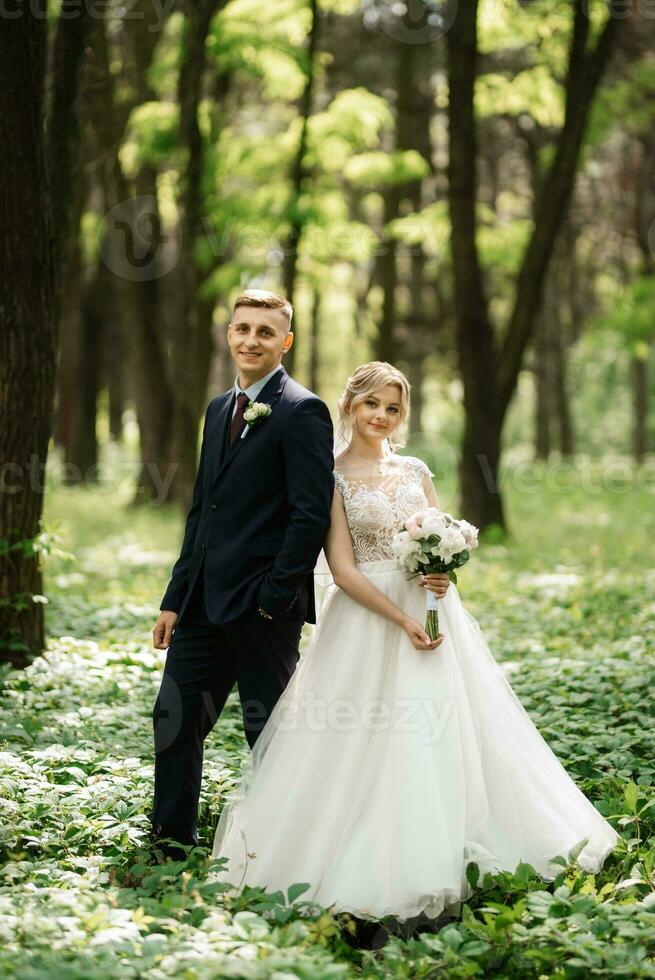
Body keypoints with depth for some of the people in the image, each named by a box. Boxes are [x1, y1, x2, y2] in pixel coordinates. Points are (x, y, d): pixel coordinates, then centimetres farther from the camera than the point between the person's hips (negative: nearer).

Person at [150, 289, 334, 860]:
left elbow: (313, 514, -15)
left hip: (262, 605, -8)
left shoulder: (302, 412, -9)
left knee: (269, 733, 2)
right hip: (206, 601, 8)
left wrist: (275, 597, -18)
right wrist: (176, 598, 15)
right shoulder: (220, 410, 17)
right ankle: (171, 846, 19)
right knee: (174, 719, 8)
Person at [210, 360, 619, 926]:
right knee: (367, 739, -6)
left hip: (432, 609, 5)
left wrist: (444, 574, -10)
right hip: (368, 618, -4)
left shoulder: (416, 471, 12)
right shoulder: (332, 477, -2)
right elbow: (342, 567, -9)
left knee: (443, 737, 2)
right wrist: (402, 620, -17)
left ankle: (444, 854, 13)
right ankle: (374, 865, 5)